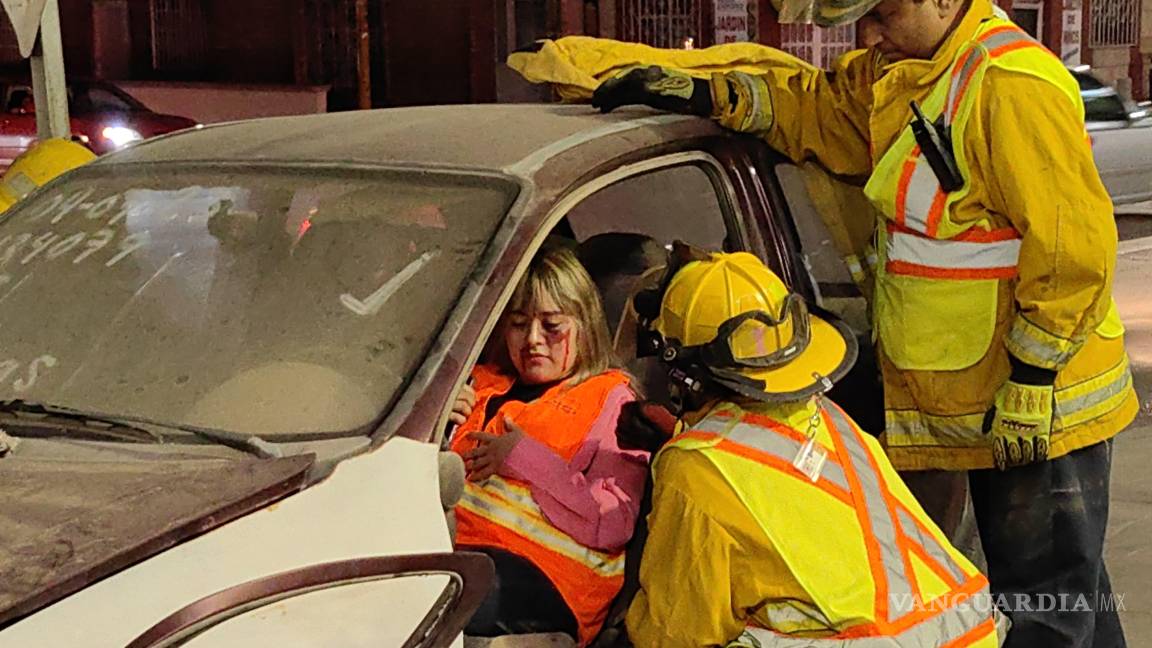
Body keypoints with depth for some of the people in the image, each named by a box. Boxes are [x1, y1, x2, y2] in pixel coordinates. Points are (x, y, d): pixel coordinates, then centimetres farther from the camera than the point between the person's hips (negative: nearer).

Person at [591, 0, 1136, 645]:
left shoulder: (1015, 86, -22)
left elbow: (1076, 250, -24)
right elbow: (817, 106, 20)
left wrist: (1029, 384, -21)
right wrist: (698, 92, 5)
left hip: (1040, 408, -9)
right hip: (986, 404, 10)